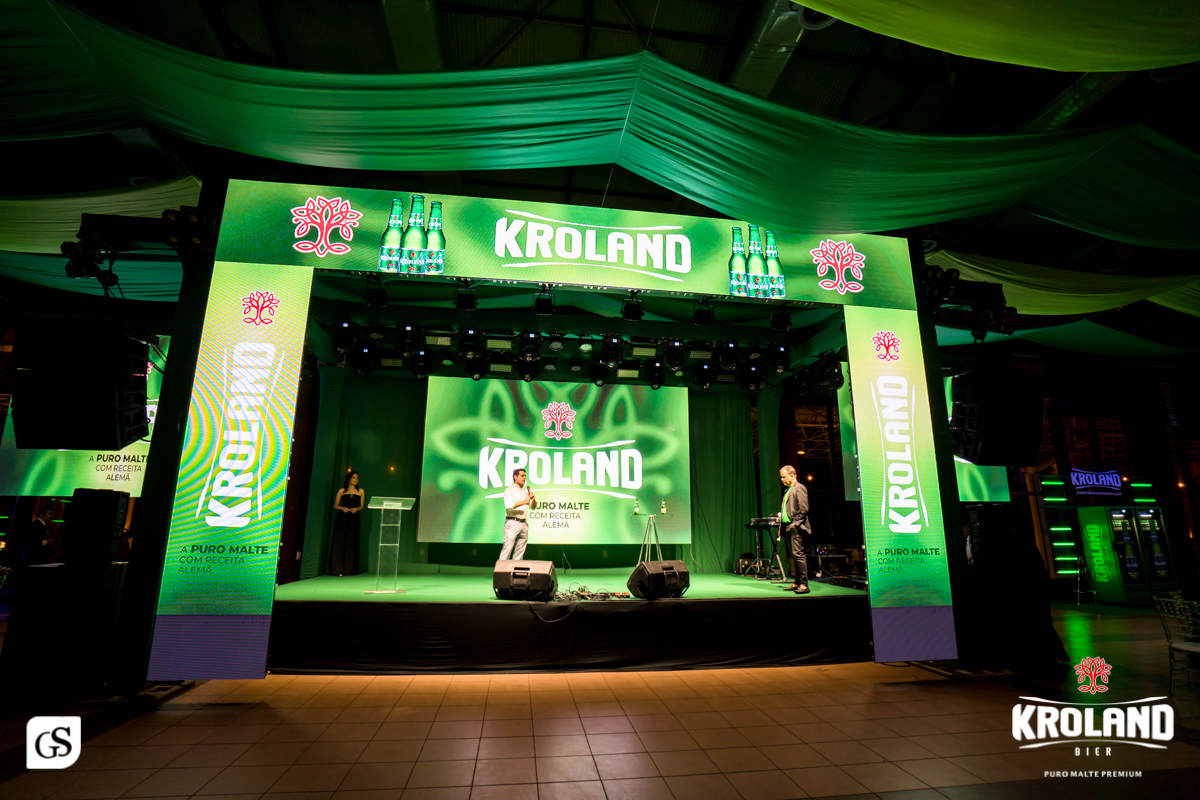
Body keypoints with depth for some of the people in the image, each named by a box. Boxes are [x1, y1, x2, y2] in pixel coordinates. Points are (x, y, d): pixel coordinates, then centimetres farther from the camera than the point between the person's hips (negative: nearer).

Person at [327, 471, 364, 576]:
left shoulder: (360, 491, 10)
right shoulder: (342, 491, 7)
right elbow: (335, 506, 8)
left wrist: (356, 509, -7)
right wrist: (342, 508, -11)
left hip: (354, 519, 1)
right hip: (342, 518, -1)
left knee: (351, 543, -1)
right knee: (339, 542, -4)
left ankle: (349, 569, 4)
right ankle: (338, 569, -1)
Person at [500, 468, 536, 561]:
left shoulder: (526, 491, 19)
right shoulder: (509, 490, -2)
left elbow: (533, 507, 19)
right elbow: (508, 505, -17)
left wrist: (533, 499, -2)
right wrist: (523, 502, -22)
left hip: (524, 523, 7)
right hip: (512, 522, -7)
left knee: (519, 551, 8)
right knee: (507, 548, -10)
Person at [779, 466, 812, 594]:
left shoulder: (799, 488, -7)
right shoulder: (787, 490, 21)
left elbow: (804, 509, -15)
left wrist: (795, 523, -17)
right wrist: (781, 517, 11)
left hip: (795, 527, -9)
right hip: (788, 527, 9)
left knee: (798, 554, -11)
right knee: (794, 556, 11)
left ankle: (804, 585, -9)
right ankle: (797, 583, 16)